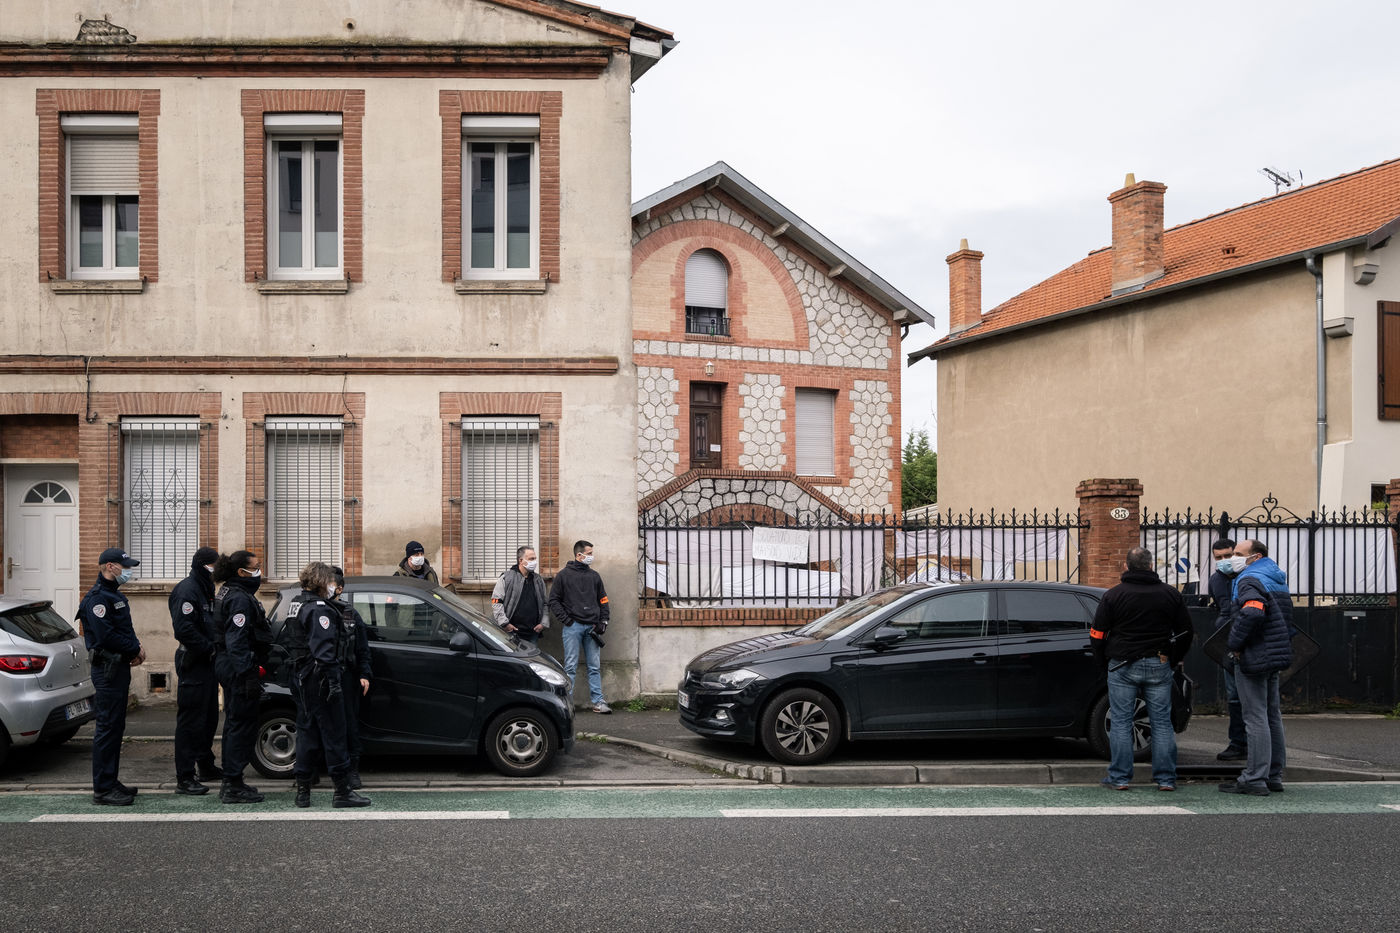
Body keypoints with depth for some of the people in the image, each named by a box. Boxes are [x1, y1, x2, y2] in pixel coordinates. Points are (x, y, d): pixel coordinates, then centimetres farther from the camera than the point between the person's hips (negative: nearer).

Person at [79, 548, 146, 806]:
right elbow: (106, 636, -22)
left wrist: (136, 647, 2)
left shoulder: (115, 595, 18)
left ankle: (110, 782, 22)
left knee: (116, 726, 14)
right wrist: (135, 650, -12)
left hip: (120, 667, 10)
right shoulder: (97, 597, -14)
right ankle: (103, 789, -4)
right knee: (108, 727, -7)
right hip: (108, 669, -10)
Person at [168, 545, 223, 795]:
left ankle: (206, 766, 30)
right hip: (193, 664, -10)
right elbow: (184, 629, -24)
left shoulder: (206, 589, 17)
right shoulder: (187, 590, -14)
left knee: (209, 717, 18)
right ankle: (185, 778, -4)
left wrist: (215, 648, 6)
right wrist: (209, 648, -18)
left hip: (208, 662, 10)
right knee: (191, 720, -7)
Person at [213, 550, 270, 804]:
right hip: (239, 668, -11)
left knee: (235, 722, 16)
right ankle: (233, 786, -2)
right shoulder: (240, 598, -17)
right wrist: (248, 674, -25)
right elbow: (236, 641, -23)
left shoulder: (228, 593, 16)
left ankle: (231, 782, 24)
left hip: (227, 666, 11)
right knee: (242, 724, -6)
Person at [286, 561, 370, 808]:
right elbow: (323, 649, -22)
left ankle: (302, 790, 14)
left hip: (302, 678, 10)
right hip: (319, 679, -10)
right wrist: (333, 680, -23)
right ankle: (343, 791, -2)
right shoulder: (319, 609, -16)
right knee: (333, 732, -5)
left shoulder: (295, 605, 15)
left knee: (307, 730, 13)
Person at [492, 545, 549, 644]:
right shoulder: (507, 578, -2)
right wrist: (504, 623, -12)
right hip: (512, 632, -5)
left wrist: (544, 623, 6)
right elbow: (496, 602, -5)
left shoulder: (539, 580, 14)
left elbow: (545, 604, 20)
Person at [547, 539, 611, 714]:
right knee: (570, 666, -3)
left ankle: (598, 701, 9)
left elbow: (603, 600, 19)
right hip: (573, 626, -4)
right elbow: (554, 600, 1)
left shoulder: (594, 576, 14)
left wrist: (603, 621, 7)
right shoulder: (564, 575, 1)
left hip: (592, 627, 4)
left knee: (595, 666, 5)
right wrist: (566, 620, -8)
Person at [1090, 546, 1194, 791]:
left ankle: (1119, 778, 5)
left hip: (1122, 666, -2)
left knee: (1121, 723, 3)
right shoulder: (1170, 594, 5)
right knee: (1162, 722, 7)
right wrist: (1172, 661, 22)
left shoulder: (1113, 596, -3)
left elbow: (1097, 635, -3)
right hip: (1159, 666, 2)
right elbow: (1185, 632, 11)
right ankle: (1166, 778, 9)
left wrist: (1105, 661, 12)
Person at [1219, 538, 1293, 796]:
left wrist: (1235, 644, -22)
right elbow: (1287, 618, 24)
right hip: (1275, 657, 10)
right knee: (1272, 716, 15)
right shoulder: (1277, 579, 17)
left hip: (1253, 659, -10)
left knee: (1255, 717, -7)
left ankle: (1254, 779, -5)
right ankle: (1274, 776, 22)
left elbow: (1252, 613, -33)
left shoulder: (1250, 580, -15)